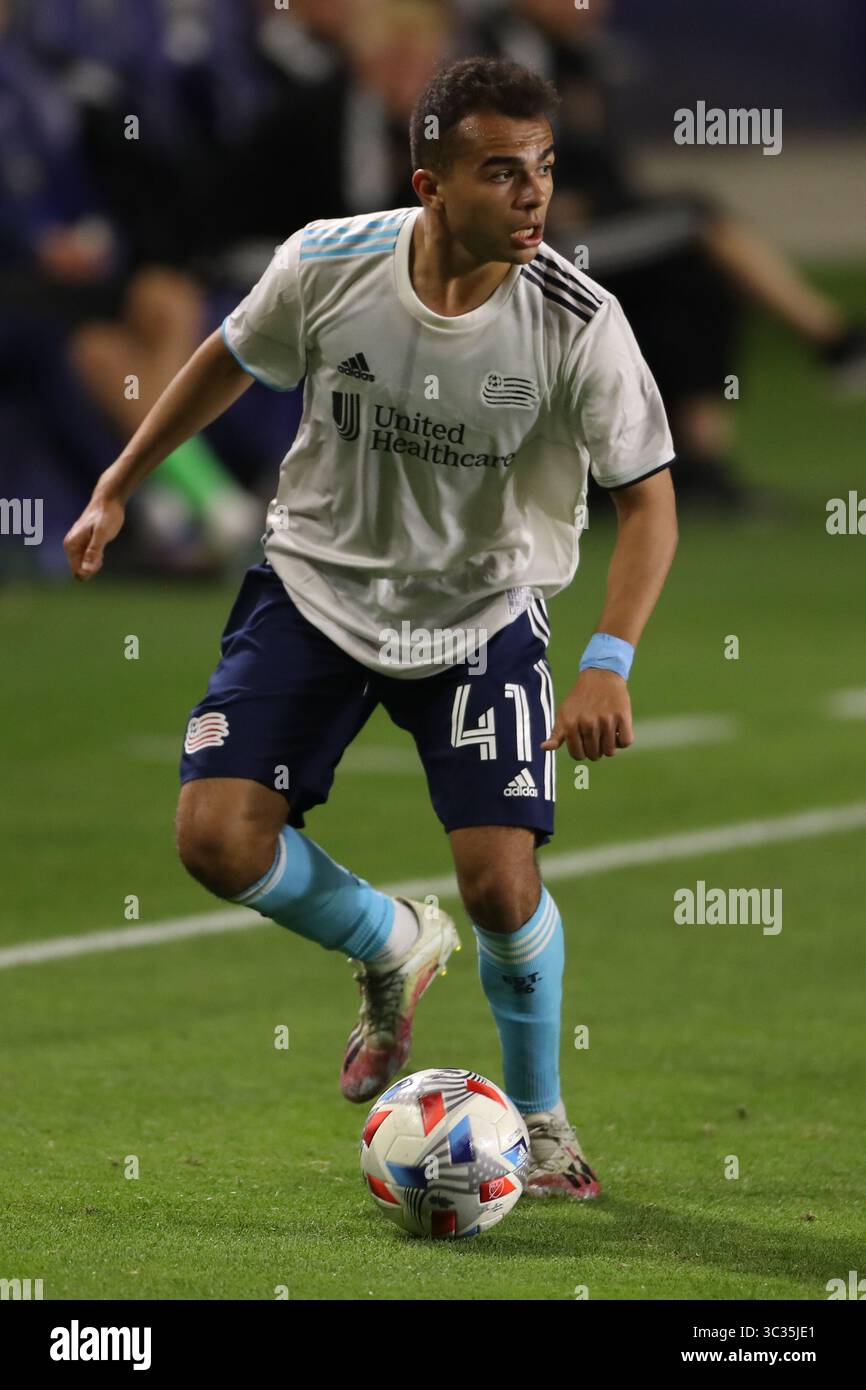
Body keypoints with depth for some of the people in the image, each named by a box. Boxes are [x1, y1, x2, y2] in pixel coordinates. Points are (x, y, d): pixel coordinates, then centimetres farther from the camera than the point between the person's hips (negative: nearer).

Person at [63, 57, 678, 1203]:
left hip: (481, 614, -1)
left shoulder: (578, 323, -23)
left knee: (501, 882, -13)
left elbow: (648, 497, -16)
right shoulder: (327, 265, -18)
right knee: (217, 839, -13)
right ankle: (394, 948, 19)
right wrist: (117, 488, 10)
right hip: (316, 587, 2)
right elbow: (231, 361, 4)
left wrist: (609, 664, -29)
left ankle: (539, 1119, 16)